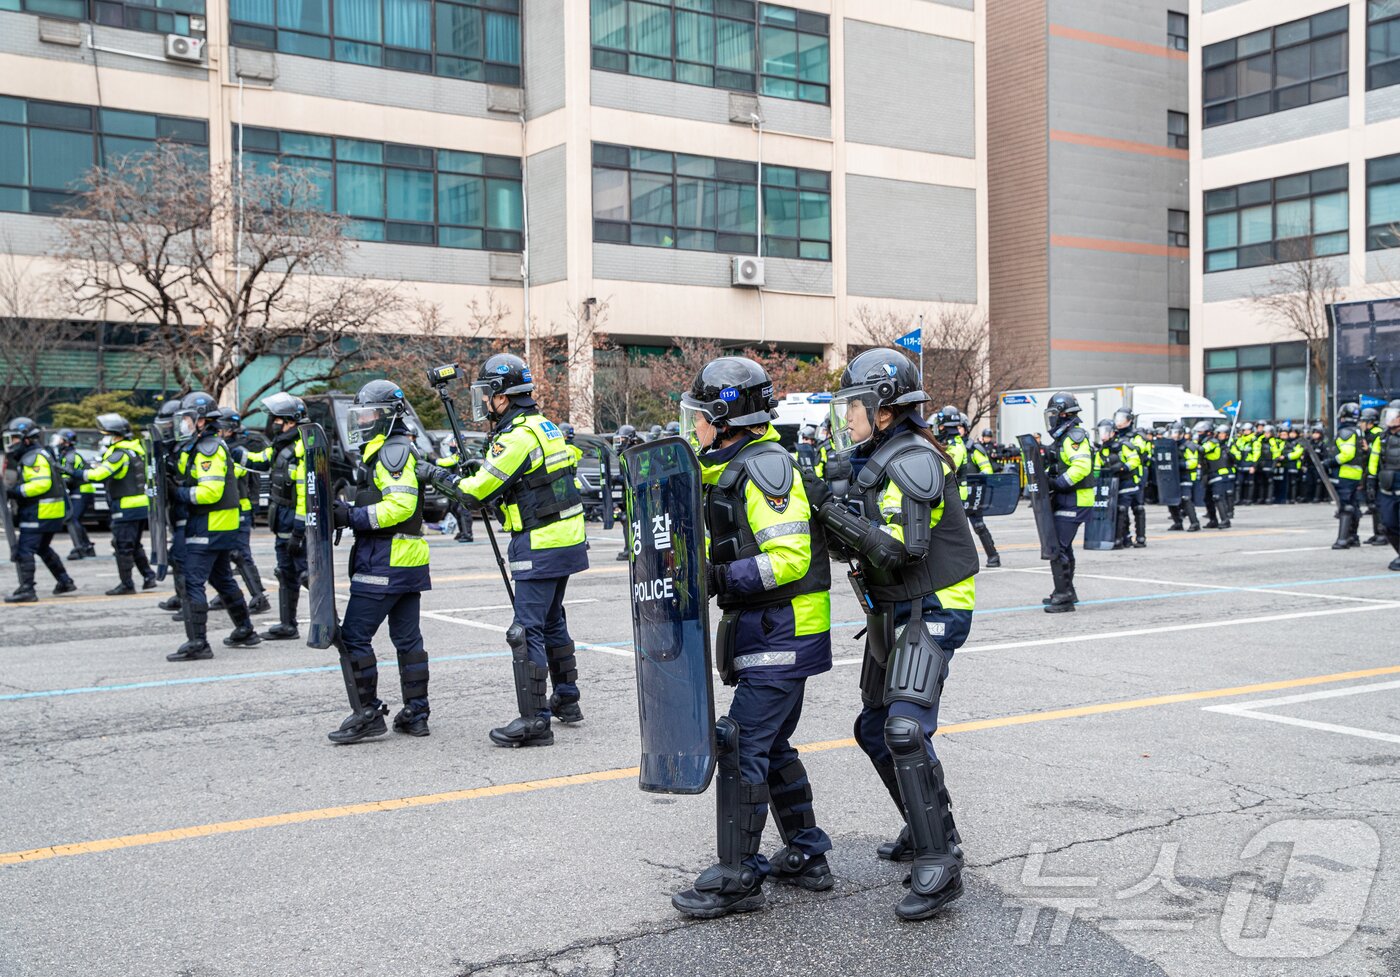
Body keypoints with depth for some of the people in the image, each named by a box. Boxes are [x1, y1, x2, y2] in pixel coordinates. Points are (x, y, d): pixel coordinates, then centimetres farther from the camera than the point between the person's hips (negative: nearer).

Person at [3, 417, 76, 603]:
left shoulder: (35, 457, -14)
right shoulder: (27, 456, 19)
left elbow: (42, 484, -25)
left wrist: (16, 491, -24)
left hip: (40, 513, -11)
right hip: (51, 513, 11)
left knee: (24, 550, -11)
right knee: (43, 549, 23)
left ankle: (26, 590, -13)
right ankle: (65, 582, 28)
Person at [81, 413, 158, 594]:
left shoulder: (120, 454, -16)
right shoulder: (135, 450, 14)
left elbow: (100, 475, -25)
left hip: (126, 509, -9)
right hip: (142, 506, 9)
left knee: (122, 546, -2)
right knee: (135, 545, 19)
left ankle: (126, 584, 1)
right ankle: (149, 576, 17)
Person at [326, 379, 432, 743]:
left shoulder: (394, 451, -12)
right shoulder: (383, 451, 21)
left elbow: (401, 505, -22)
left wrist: (353, 517, -20)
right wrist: (347, 510, 7)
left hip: (385, 562, -10)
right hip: (409, 562, 10)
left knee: (353, 636, -6)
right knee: (407, 638, 12)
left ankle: (367, 713, -3)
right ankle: (416, 713, 16)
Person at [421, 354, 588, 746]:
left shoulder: (517, 437, -18)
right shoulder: (543, 424, 12)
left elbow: (477, 492, -16)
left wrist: (439, 475, 1)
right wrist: (480, 464, 13)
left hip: (540, 547, -10)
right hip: (567, 540, 10)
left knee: (527, 630, -8)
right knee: (552, 622, 21)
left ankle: (535, 720, -8)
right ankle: (566, 700, 32)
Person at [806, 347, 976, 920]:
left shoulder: (912, 460, -18)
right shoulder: (868, 460, 11)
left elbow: (902, 548, -27)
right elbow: (854, 544, 13)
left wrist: (831, 508, -25)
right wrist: (822, 509, -5)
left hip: (931, 611, -10)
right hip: (892, 613, 10)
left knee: (905, 730, -20)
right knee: (874, 728, 16)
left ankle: (938, 866, -15)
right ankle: (931, 829, 33)